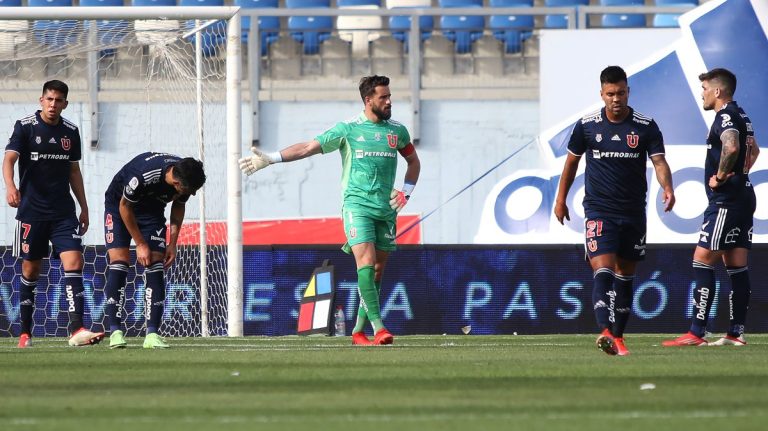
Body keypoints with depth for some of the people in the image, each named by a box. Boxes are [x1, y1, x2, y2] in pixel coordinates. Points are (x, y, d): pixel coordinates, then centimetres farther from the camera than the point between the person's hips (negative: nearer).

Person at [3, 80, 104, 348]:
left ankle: (76, 329, -19)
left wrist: (84, 207, 17)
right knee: (30, 269, 4)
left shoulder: (71, 132, 8)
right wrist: (10, 187, -35)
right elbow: (9, 158, -16)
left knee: (74, 263, -12)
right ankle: (25, 332, 16)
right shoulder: (25, 126, -4)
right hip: (31, 211, -3)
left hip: (63, 212, 3)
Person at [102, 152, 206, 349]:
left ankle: (152, 333, -14)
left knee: (156, 265, -10)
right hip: (119, 205, -4)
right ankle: (115, 331, -17)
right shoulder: (144, 176, -39)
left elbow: (178, 207, 1)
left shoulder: (187, 178, -22)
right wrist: (140, 244, -17)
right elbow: (125, 206, -22)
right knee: (118, 261, -18)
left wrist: (172, 243, -5)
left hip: (152, 211, 4)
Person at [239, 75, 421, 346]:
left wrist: (405, 192, 11)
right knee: (366, 263, -19)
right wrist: (269, 159, -5)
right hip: (357, 204, -4)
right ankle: (378, 326, -27)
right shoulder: (347, 129, 0)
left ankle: (358, 331, 12)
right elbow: (308, 148, 2)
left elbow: (413, 161, 27)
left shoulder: (397, 131, 11)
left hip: (386, 209, 4)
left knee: (377, 272, 3)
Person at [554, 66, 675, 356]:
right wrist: (561, 199, 16)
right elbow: (572, 160, 13)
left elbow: (659, 160, -9)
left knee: (625, 276, 11)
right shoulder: (587, 126, 0)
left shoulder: (646, 126, -1)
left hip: (633, 212, 2)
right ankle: (605, 331, -32)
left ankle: (618, 336, 22)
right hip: (599, 210, -2)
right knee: (603, 270, -18)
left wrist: (667, 188, -29)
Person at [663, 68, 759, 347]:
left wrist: (720, 177, -22)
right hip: (743, 196, 10)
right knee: (736, 265, 9)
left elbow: (731, 147, -35)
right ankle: (736, 332, 10)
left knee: (702, 260, -10)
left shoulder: (725, 117, -14)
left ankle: (696, 332, -13)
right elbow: (753, 150, 36)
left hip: (726, 200, -10)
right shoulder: (741, 116, 17)